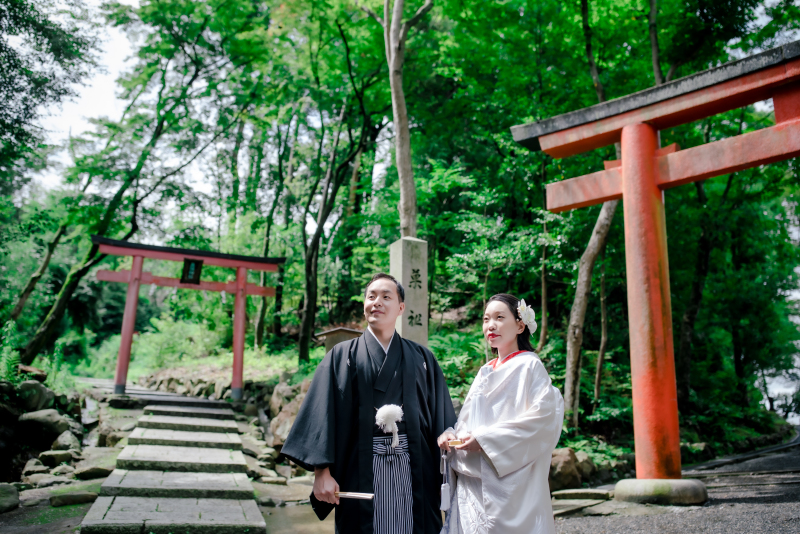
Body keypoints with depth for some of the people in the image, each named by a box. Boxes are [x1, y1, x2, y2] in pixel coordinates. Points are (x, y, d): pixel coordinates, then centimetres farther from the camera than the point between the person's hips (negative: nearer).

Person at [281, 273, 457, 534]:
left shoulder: (422, 359, 9)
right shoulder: (343, 356, 5)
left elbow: (442, 418, 8)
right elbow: (323, 414, -2)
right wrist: (322, 471, -11)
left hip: (412, 471, 1)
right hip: (362, 472, -1)